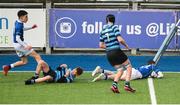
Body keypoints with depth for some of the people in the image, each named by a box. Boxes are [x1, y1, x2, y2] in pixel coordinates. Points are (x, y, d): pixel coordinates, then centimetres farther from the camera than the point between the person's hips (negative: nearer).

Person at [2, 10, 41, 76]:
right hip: (19, 44, -10)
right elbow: (18, 38, -29)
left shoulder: (17, 22, 7)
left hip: (18, 45, 10)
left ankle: (8, 67, 14)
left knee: (24, 61, 20)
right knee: (37, 56, -10)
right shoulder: (19, 25, -22)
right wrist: (25, 46, -37)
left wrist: (31, 28, 24)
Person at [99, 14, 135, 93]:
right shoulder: (114, 27, -6)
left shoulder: (102, 31, 11)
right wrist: (126, 45, 2)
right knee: (129, 67, 7)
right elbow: (120, 39, -15)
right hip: (116, 51, -6)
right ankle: (127, 85, -4)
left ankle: (114, 85, -3)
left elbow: (101, 45, 13)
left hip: (109, 54, 6)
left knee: (120, 70, 16)